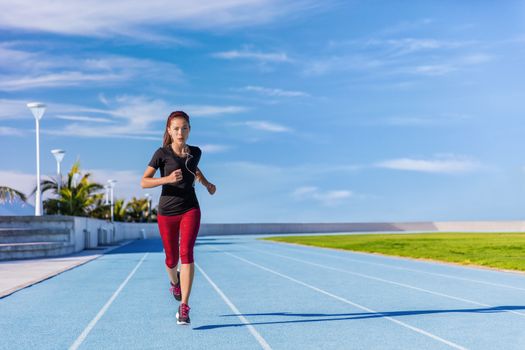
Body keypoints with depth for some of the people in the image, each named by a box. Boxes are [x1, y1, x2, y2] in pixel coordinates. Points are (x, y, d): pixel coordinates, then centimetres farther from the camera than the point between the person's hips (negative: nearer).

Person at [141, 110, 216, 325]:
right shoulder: (162, 153, -8)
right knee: (172, 259, 10)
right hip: (167, 212, -1)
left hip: (190, 210, 1)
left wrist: (206, 183, 10)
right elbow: (144, 182, -11)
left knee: (186, 253, -18)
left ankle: (184, 307, -18)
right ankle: (174, 281, 48)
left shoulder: (195, 152, 2)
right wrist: (167, 179, -25)